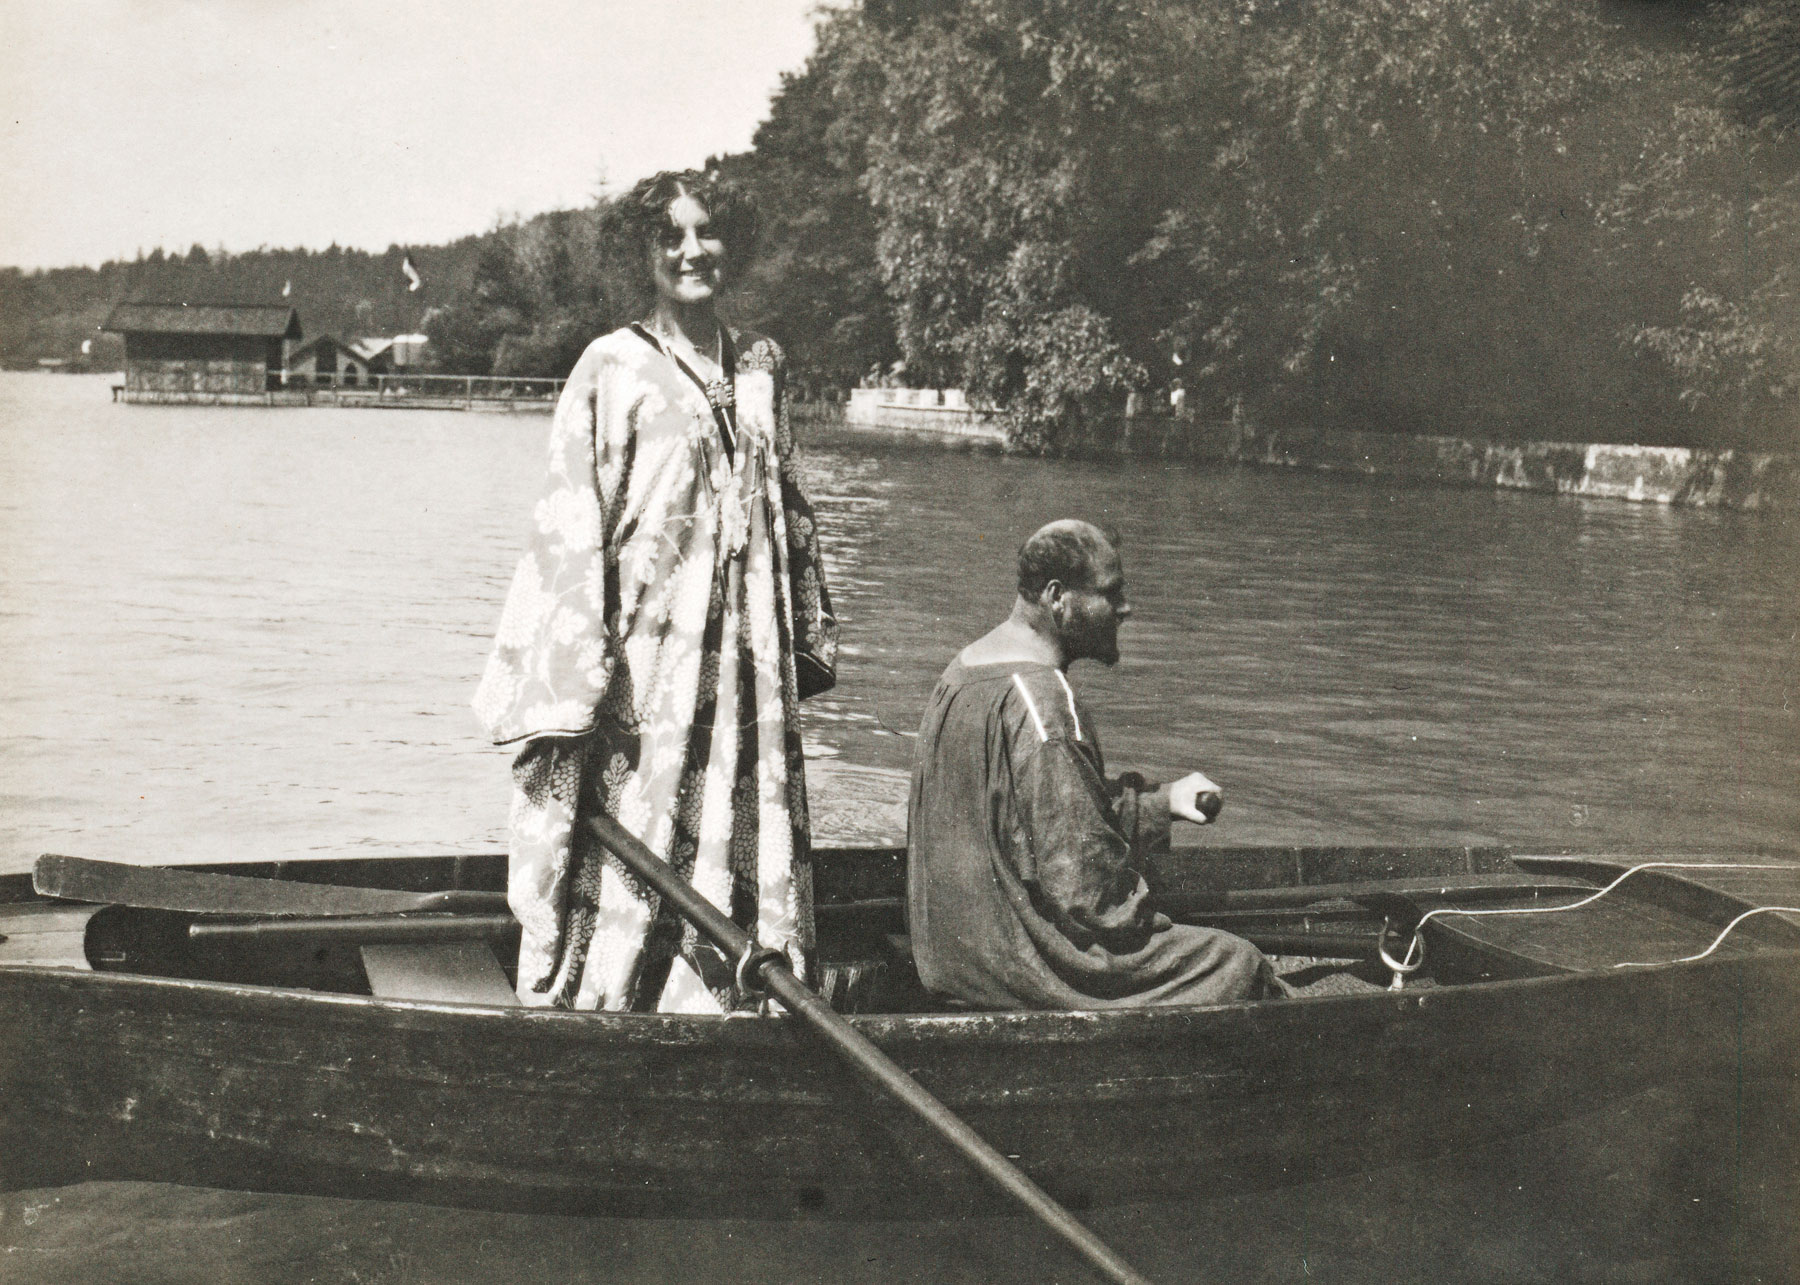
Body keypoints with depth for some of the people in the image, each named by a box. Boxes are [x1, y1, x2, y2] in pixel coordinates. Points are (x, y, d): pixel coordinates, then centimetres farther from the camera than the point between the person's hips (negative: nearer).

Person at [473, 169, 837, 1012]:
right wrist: (570, 689, -15)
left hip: (743, 656, 6)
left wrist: (808, 638, 18)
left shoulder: (759, 366, 13)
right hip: (645, 652, -5)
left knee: (748, 860, 7)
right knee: (631, 860, -2)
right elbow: (572, 523, -9)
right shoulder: (615, 368, -5)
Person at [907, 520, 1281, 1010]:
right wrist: (1139, 919, -6)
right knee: (1239, 965, -2)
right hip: (1012, 965, -10)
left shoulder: (967, 670, 10)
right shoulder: (1039, 699, -22)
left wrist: (1162, 801, 12)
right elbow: (1079, 880, -23)